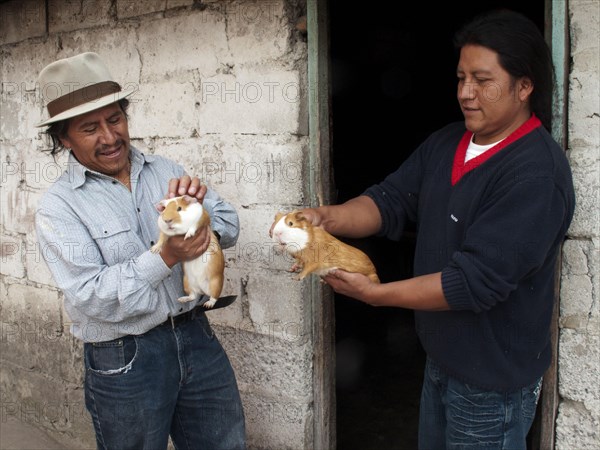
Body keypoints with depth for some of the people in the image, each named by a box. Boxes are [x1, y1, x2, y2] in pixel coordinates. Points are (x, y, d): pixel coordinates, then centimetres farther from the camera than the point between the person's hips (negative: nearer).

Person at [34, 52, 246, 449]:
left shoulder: (164, 170, 4)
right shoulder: (59, 207, -9)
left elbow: (229, 230, 2)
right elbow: (90, 297, -17)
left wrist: (198, 203, -19)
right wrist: (165, 258, -27)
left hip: (197, 337, 4)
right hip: (124, 361, -4)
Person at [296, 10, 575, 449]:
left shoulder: (537, 174, -25)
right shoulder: (447, 142, 2)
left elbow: (475, 281, -28)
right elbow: (391, 200, -2)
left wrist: (373, 293, -26)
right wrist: (328, 217, -22)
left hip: (492, 381, -7)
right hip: (440, 359, 7)